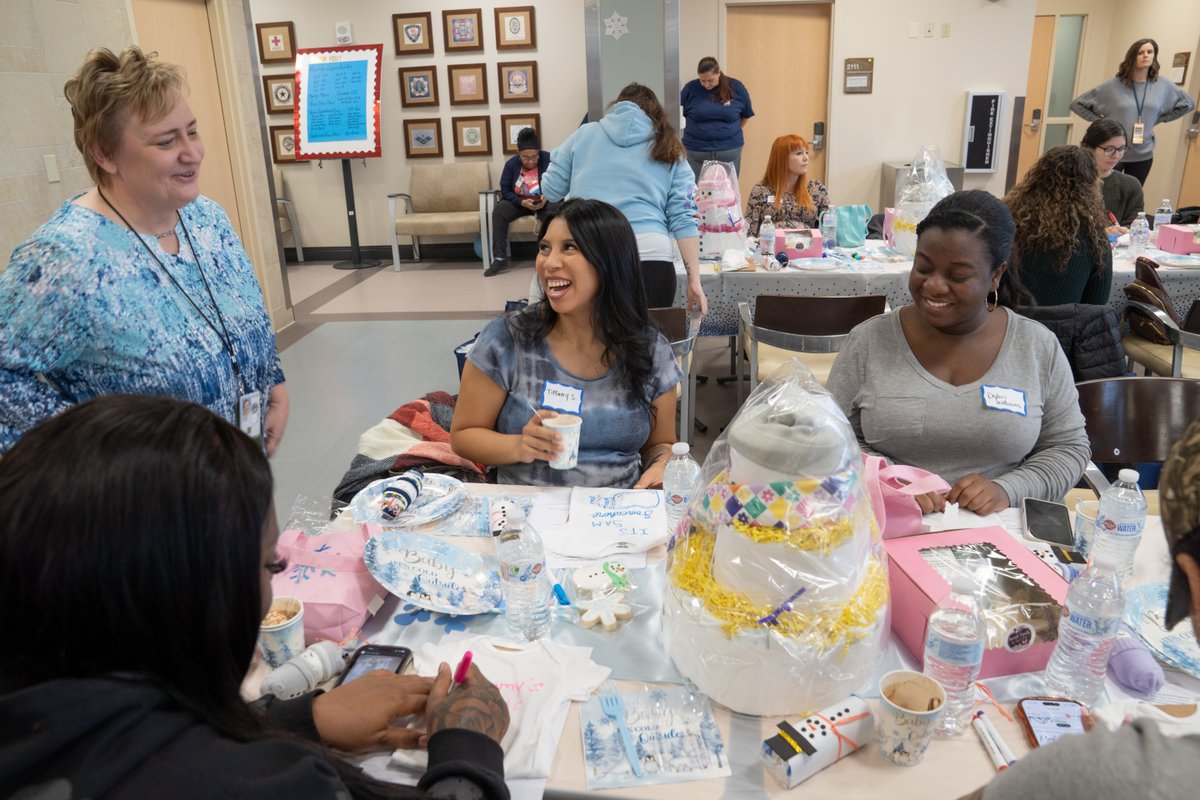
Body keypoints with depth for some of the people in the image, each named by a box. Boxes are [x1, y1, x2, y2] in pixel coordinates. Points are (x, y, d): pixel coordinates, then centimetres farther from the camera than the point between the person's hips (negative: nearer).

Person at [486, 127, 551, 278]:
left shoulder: (548, 159, -13)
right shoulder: (512, 164, -5)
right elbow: (505, 190, -4)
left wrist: (547, 198, -30)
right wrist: (522, 202, -22)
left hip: (545, 202, -2)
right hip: (519, 202, 3)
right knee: (499, 211, -26)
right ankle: (500, 259, -26)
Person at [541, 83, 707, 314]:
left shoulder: (584, 134, 14)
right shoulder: (669, 152, 13)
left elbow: (551, 190, 16)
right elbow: (684, 218, 5)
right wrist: (694, 280, 4)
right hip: (649, 257, -1)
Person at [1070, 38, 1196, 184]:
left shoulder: (1163, 87, 2)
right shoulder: (1113, 85, -8)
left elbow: (1188, 104, 17)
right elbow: (1077, 104, -4)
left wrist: (1158, 119, 6)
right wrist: (1100, 121, -9)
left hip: (1143, 156, 3)